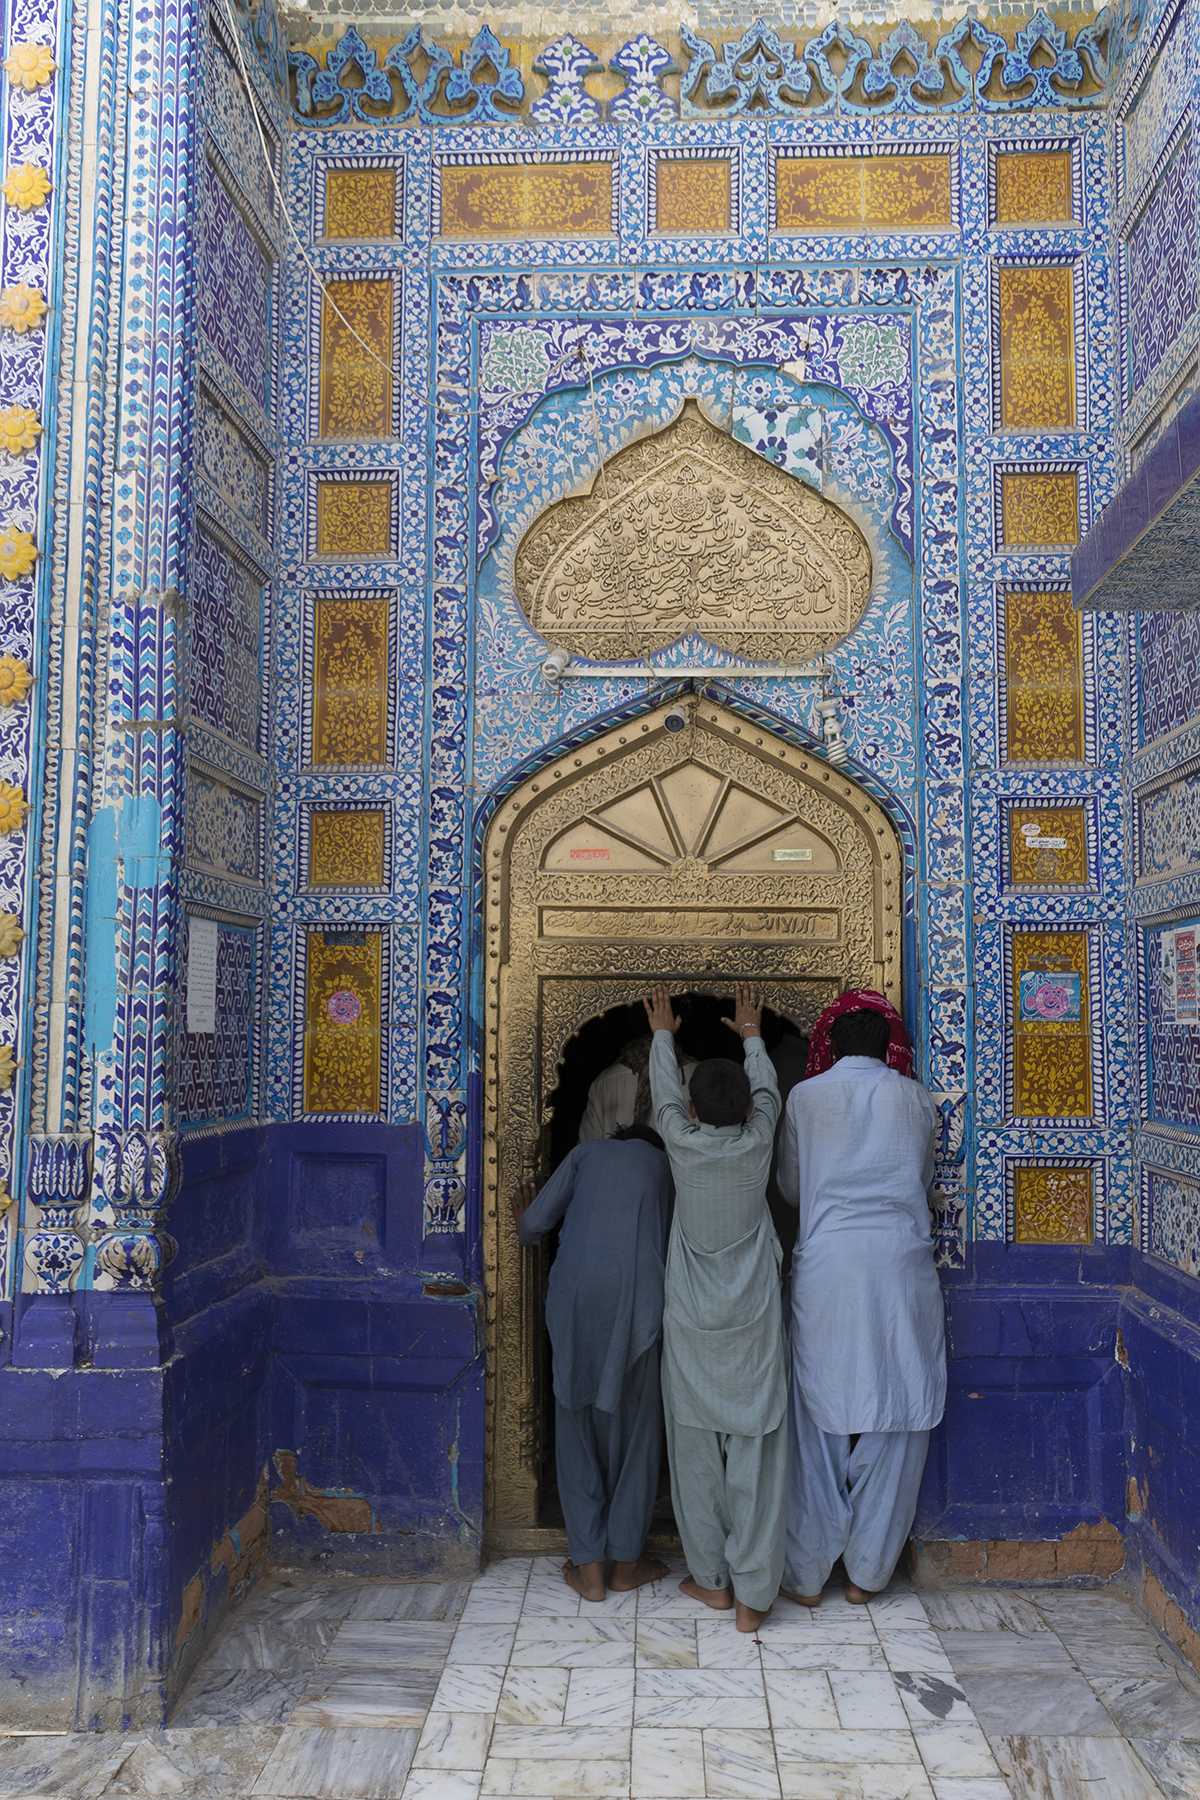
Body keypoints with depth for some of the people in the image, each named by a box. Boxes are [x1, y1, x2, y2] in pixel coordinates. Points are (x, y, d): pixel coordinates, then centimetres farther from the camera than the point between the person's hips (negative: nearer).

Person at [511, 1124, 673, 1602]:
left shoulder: (586, 1153, 17)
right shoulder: (666, 1165, 20)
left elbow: (535, 1222, 7)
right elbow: (669, 1247, 16)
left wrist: (525, 1229, 30)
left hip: (573, 1297, 0)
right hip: (635, 1302, 0)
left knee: (576, 1425, 12)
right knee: (635, 1428, 14)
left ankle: (588, 1566, 15)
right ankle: (626, 1561, 22)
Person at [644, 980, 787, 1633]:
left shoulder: (683, 1143, -7)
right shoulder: (758, 1143, -6)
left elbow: (665, 1092, 13)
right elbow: (767, 1091, 14)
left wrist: (663, 1034, 30)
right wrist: (751, 1034, 32)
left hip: (692, 1325, 0)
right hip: (753, 1322, 0)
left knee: (697, 1450, 11)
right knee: (755, 1453, 3)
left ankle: (711, 1577, 20)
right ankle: (752, 1593, 5)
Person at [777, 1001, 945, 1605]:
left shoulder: (806, 1096, 3)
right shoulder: (915, 1099, 7)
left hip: (827, 1270, -1)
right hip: (902, 1267, 1)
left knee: (819, 1420, 7)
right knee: (895, 1421, 10)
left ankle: (807, 1575, 15)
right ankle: (867, 1573, 18)